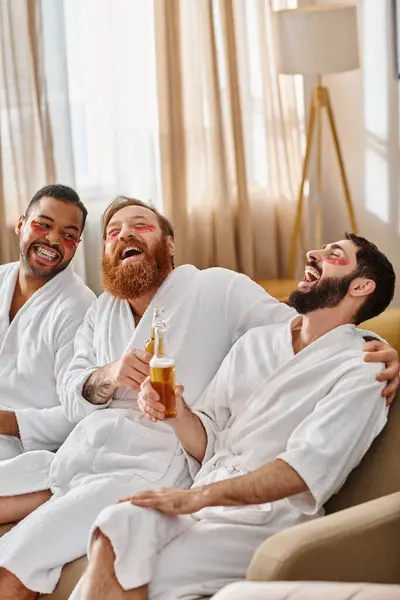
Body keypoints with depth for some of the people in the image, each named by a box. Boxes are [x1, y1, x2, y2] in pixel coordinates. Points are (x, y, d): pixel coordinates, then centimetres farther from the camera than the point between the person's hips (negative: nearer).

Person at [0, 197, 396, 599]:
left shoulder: (218, 288, 3)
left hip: (152, 465, -7)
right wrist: (108, 376, -10)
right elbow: (71, 400, 13)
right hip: (75, 457, 7)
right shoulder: (101, 311, 22)